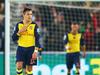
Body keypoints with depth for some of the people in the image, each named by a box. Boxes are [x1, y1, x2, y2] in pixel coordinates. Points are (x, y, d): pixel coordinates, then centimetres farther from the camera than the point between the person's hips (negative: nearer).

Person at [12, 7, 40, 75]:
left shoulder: (34, 25, -2)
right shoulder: (18, 25, 3)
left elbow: (37, 39, -5)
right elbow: (14, 38, 3)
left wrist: (36, 51, -14)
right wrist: (19, 32, -14)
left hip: (31, 48, -1)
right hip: (21, 48, 1)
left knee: (29, 68, 2)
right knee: (19, 65, -16)